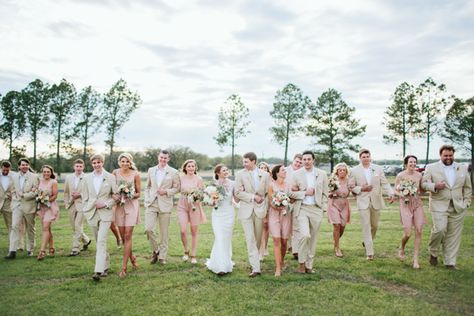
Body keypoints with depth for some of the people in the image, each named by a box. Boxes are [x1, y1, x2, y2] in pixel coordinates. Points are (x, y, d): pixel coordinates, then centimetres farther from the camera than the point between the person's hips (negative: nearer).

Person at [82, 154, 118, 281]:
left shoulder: (110, 177, -1)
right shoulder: (87, 178, 7)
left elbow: (116, 195, 0)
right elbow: (84, 196, 11)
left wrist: (106, 204, -11)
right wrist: (90, 207, 2)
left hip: (105, 213, -3)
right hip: (92, 213, 4)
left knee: (102, 241, -12)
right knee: (99, 242, 12)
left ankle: (98, 271, -14)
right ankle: (105, 267, 27)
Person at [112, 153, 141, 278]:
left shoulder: (135, 174, -4)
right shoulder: (115, 173, 1)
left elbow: (138, 193, 2)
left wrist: (131, 195, -17)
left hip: (132, 206, -3)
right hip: (119, 206, 3)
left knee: (127, 236, -7)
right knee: (123, 236, 8)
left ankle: (124, 267, -1)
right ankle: (132, 257, 34)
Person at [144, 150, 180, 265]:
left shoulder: (173, 172, 1)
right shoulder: (151, 170, 10)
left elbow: (177, 188, 3)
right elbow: (148, 187, 16)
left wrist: (166, 191, -12)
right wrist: (146, 200, 5)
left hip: (165, 205, -2)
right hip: (151, 204, 2)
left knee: (164, 232, 3)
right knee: (148, 229, -9)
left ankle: (162, 256, 18)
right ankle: (155, 250, 16)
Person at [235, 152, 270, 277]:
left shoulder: (265, 175, 5)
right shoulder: (240, 174, 1)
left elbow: (268, 193, 7)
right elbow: (237, 193, -4)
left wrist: (267, 210, -1)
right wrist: (253, 197, -11)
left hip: (260, 209, 2)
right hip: (246, 210, -1)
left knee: (258, 238, 9)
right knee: (250, 239, -7)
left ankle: (254, 259, 30)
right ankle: (256, 268, -6)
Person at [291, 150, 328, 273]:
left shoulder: (322, 174, 5)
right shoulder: (296, 174, 0)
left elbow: (325, 193, 9)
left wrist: (324, 208, 2)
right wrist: (305, 193, -13)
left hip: (316, 209, 2)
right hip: (302, 208, -2)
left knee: (313, 238, 8)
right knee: (305, 235, -18)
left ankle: (309, 265, 22)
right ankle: (301, 263, 1)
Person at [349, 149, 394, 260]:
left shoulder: (378, 169, 5)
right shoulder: (354, 170, 1)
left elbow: (384, 183, 1)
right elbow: (351, 187, 3)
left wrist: (390, 193, -16)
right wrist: (361, 189, -14)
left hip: (376, 201, 3)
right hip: (363, 202, -2)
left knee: (374, 225, 13)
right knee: (366, 226, -6)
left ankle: (367, 242, 40)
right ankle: (369, 252, -4)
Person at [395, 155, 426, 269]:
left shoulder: (419, 175, 3)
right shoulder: (400, 175, -5)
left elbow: (421, 190, 14)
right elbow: (395, 190, 3)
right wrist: (401, 195, -17)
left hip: (418, 204, 3)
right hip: (405, 205, -3)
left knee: (419, 231, -4)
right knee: (407, 233, -8)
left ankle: (415, 258, 7)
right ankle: (402, 249, 25)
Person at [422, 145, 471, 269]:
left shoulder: (463, 168, 12)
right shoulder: (431, 168, 3)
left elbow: (467, 187, 15)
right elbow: (424, 184, 0)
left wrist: (466, 202, 6)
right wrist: (435, 186, -18)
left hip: (458, 207, 3)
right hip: (439, 205, -3)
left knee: (453, 235, 4)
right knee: (440, 229, -16)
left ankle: (450, 262, 14)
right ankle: (433, 252, 10)